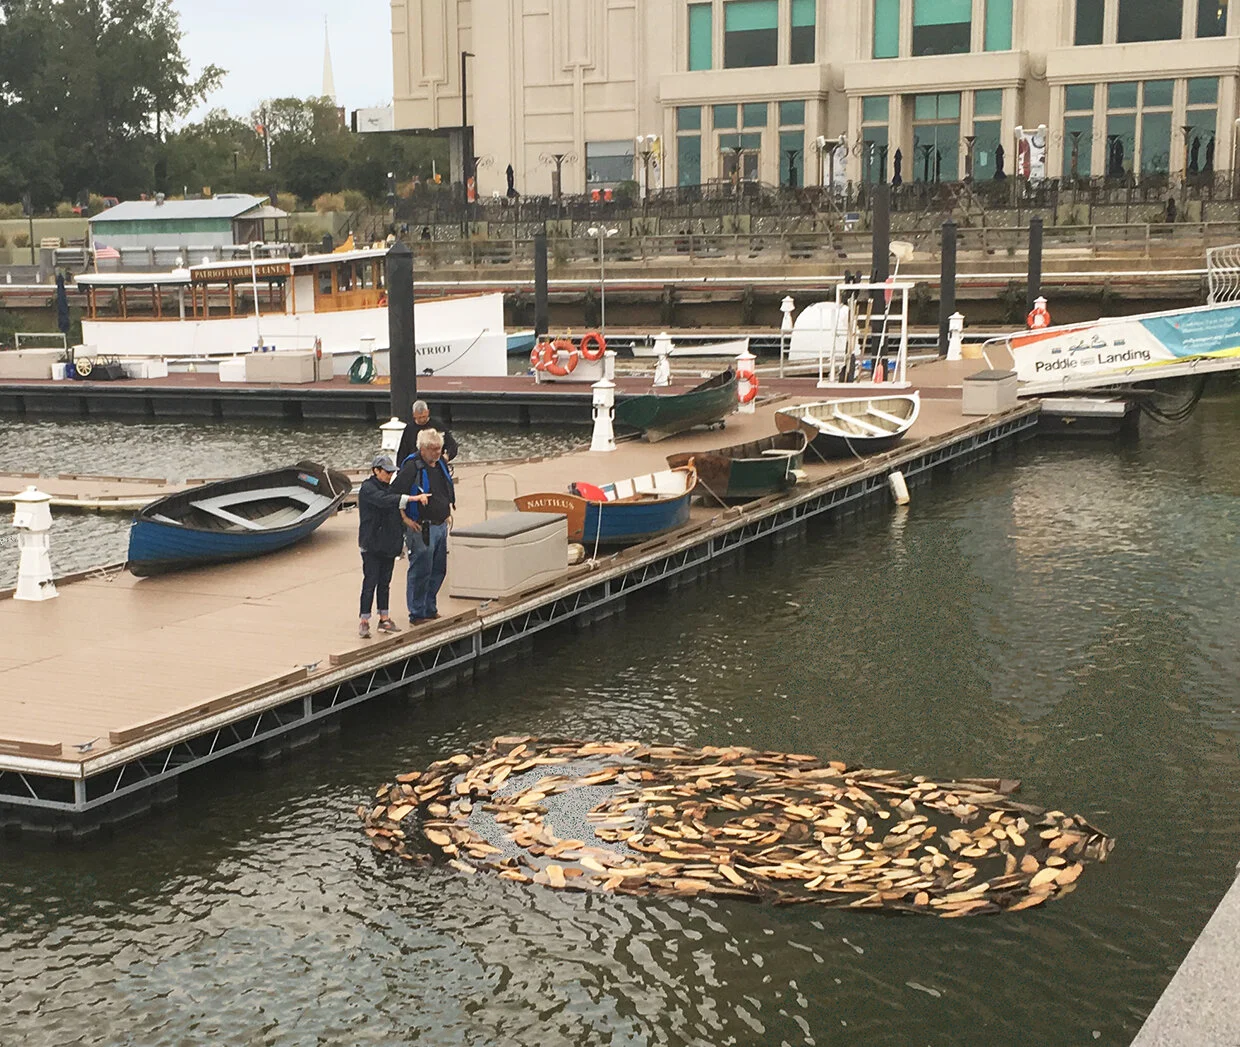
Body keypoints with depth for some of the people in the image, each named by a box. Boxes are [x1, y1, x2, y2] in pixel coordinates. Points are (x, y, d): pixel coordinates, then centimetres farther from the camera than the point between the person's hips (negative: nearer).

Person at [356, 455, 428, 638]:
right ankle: (364, 622, -2)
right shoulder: (368, 488, -11)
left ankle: (384, 619, 16)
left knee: (385, 582, 10)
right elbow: (384, 500, -29)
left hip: (388, 544, 8)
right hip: (372, 544, -8)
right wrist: (413, 498, -34)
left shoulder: (388, 487, 15)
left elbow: (397, 512, 23)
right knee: (370, 582, -6)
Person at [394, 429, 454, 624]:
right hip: (421, 528, -8)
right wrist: (405, 518, -15)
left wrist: (448, 510, 20)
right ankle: (417, 615, 3)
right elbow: (395, 493, -17)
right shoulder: (412, 467, -15)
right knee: (420, 572, -4)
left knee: (438, 571, 13)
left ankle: (430, 609, 25)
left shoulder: (441, 464, 10)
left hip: (441, 525, 8)